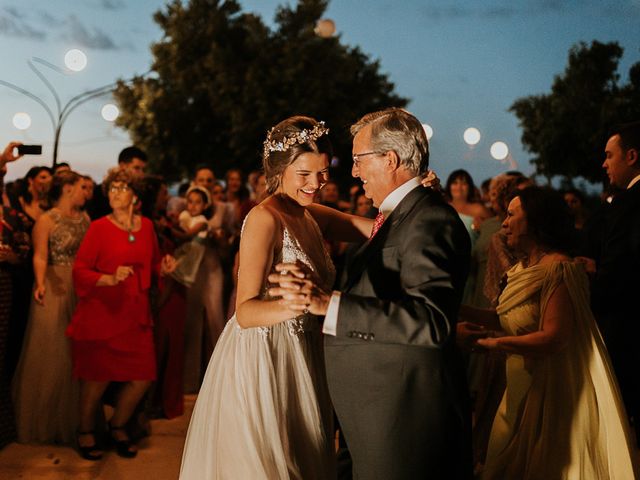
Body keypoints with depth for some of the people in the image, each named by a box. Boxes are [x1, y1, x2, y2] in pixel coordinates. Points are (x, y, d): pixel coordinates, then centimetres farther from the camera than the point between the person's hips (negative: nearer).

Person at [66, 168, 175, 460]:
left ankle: (118, 426, 28)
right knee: (97, 378, 1)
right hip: (101, 313, -4)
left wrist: (163, 268, -1)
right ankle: (85, 431, 27)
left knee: (142, 378, 2)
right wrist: (111, 279, -22)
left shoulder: (146, 226, 8)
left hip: (135, 315, 4)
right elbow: (80, 270, -8)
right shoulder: (99, 228, -5)